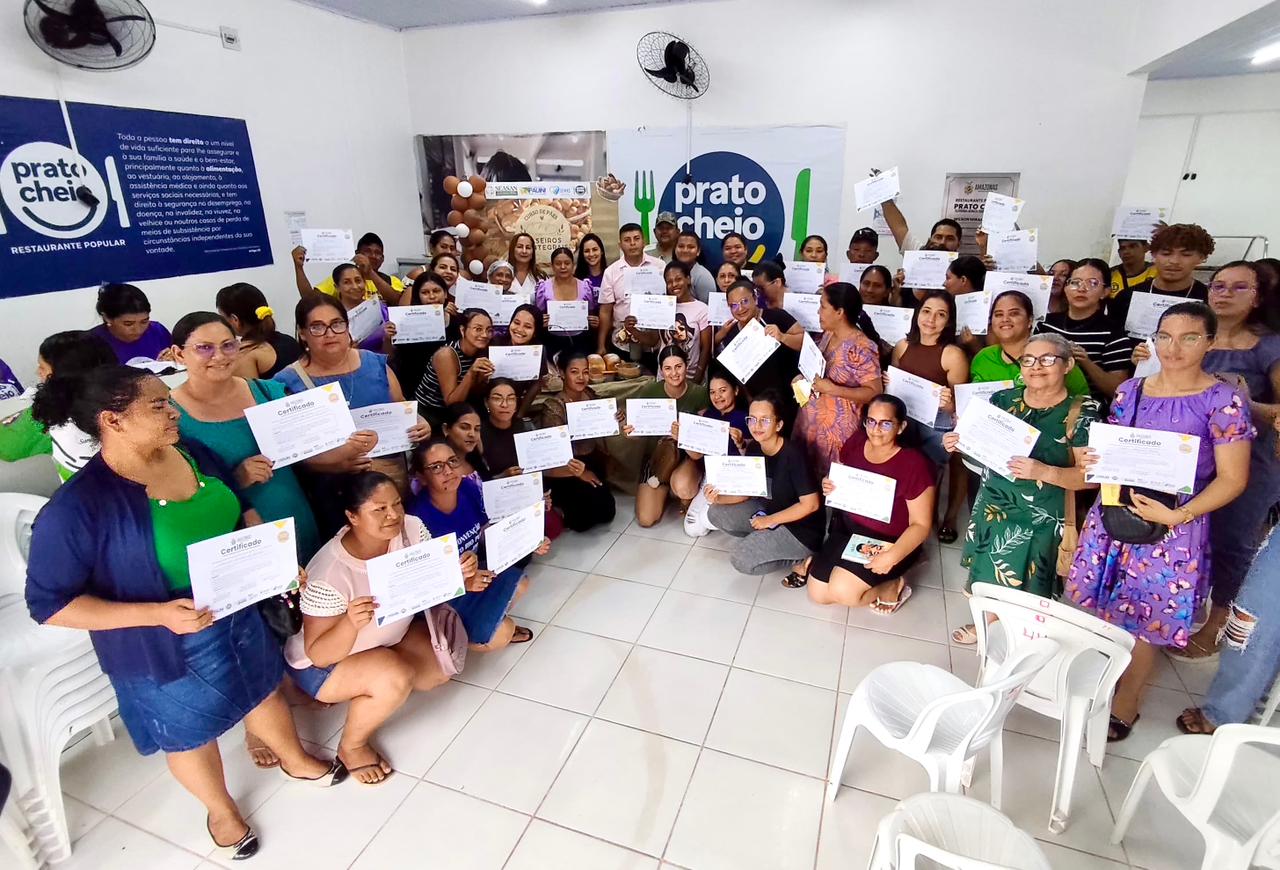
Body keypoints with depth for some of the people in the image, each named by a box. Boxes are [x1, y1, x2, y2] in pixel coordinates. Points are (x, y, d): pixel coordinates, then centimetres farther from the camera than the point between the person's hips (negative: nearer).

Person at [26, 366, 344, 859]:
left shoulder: (191, 454, -8)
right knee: (191, 735, 21)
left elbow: (240, 512, 8)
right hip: (169, 648, -5)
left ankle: (295, 760, 56)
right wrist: (158, 614, -29)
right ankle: (221, 811, 50)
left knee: (263, 691, 27)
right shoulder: (77, 506, -26)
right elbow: (49, 604, -19)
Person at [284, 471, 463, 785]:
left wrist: (462, 574, -36)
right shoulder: (330, 576, -35)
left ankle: (362, 691, 17)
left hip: (387, 638, 6)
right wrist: (351, 623, -48)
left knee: (442, 667, -6)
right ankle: (352, 746, 0)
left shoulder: (410, 528, -22)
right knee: (395, 678, -31)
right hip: (321, 665, -6)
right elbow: (320, 655, -28)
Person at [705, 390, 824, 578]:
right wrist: (719, 499, -16)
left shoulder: (793, 454, -26)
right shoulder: (753, 449, -5)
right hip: (771, 509, 8)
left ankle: (801, 560, -1)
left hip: (802, 526, -8)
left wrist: (770, 520, -18)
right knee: (716, 513, 0)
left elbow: (811, 504, -23)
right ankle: (765, 540, 6)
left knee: (740, 559, -19)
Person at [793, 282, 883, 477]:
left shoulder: (861, 348, -19)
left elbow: (874, 392, -19)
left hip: (836, 427, -8)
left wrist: (833, 389, -24)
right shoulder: (828, 335, 5)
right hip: (810, 420, 8)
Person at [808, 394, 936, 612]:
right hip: (847, 531, 6)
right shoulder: (855, 443, -6)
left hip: (888, 542, -5)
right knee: (817, 594, -1)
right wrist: (829, 486, -11)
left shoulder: (914, 464, -22)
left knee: (842, 591, -23)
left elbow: (921, 525, -18)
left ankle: (893, 586, 4)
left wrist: (892, 556, -32)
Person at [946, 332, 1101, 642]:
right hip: (992, 506, 4)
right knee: (989, 576, 16)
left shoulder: (1081, 412, -11)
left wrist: (1043, 472, -30)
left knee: (1022, 589, 5)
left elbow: (1089, 476, -14)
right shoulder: (1003, 399, 0)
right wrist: (959, 442, -10)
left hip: (1040, 519, -4)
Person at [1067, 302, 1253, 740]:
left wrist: (1179, 515, -21)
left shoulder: (1224, 400, -8)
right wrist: (1090, 460, -8)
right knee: (1100, 611, 11)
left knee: (1146, 622, 7)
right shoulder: (1129, 390, 4)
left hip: (1173, 529, -4)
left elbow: (1232, 479, -8)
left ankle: (1125, 702, 28)